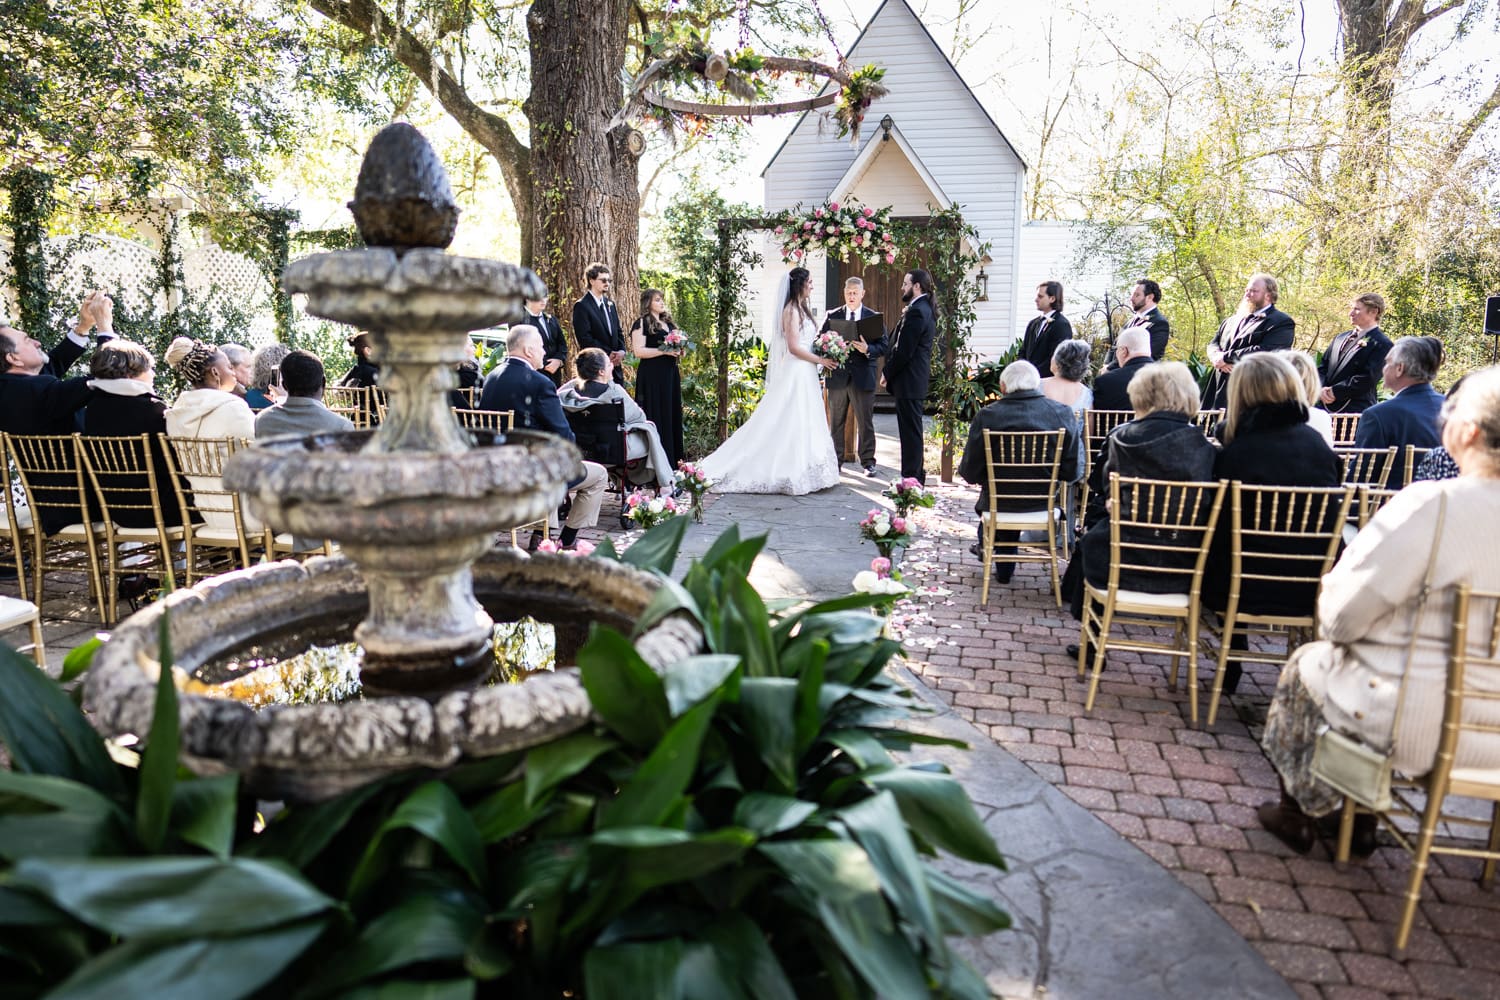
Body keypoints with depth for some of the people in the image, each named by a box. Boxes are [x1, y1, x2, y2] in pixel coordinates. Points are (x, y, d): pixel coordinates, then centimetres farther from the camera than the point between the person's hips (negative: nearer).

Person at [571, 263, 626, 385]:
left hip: (615, 364, 7)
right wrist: (607, 355, -15)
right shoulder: (581, 306, -7)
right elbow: (585, 338, -14)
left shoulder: (610, 304, 16)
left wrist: (621, 351, -1)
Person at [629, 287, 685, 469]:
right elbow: (639, 351, -14)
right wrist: (664, 351, -18)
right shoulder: (642, 324, -5)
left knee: (672, 415, 7)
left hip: (670, 374, 8)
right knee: (657, 417, -7)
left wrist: (679, 351, 7)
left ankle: (673, 460, 12)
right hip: (652, 376, -8)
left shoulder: (668, 323, 18)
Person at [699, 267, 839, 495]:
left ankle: (798, 472, 13)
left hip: (805, 374, 10)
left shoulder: (802, 309, 16)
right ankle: (790, 474, -1)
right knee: (791, 422, -6)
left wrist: (820, 360, 7)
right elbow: (794, 347, -19)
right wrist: (820, 360, -12)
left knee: (804, 423, 9)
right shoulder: (791, 310, -12)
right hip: (795, 373, -10)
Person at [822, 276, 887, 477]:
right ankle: (836, 460, 16)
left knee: (865, 422, 2)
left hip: (863, 377, -1)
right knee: (836, 422, 7)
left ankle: (868, 462, 10)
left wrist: (867, 349, -19)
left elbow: (883, 347, 0)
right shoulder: (832, 316, 10)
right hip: (837, 376, 2)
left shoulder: (875, 317, 5)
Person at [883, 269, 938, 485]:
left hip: (909, 380, -10)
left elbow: (904, 351, -20)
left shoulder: (916, 312, -18)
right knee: (912, 429, 16)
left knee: (910, 430, -5)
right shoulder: (924, 309, 15)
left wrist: (887, 373, -10)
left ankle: (911, 476, 0)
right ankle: (916, 474, 24)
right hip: (915, 379, 10)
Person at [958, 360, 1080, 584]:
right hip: (1043, 500, 2)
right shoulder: (1063, 413, -11)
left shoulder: (986, 416, -18)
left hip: (999, 501, -2)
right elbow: (1070, 473, -5)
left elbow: (970, 473, -12)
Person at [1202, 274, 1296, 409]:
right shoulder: (1232, 320, 22)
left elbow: (1265, 352, -17)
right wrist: (1218, 358, -8)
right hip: (1219, 391, 7)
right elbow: (1213, 344, 17)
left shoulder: (1282, 322, -3)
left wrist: (1226, 357, -13)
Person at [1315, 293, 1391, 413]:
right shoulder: (1341, 338, 18)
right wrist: (1321, 388, -4)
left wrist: (1334, 391, -14)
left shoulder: (1382, 344, -5)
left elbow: (1367, 378, -15)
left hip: (1355, 410, -7)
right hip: (1325, 406, 7)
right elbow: (1322, 366, 15)